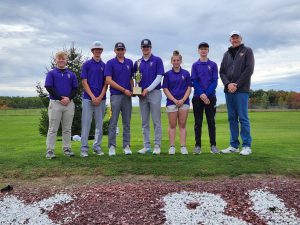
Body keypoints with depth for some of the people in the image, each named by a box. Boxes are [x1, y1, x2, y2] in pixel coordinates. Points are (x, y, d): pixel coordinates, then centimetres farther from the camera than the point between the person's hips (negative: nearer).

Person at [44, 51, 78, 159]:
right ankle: (50, 150, 6)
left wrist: (69, 98, -11)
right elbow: (49, 87, -5)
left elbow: (75, 88, 7)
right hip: (55, 103, -3)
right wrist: (61, 98, -13)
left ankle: (67, 149, 18)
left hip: (69, 104, 3)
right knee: (53, 129, 1)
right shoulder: (51, 73, 4)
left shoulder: (71, 74, 12)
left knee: (67, 129, 9)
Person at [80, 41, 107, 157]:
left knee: (99, 124, 6)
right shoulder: (86, 64, 4)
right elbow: (84, 82, -2)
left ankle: (97, 147, 15)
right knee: (86, 123, -3)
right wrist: (93, 97, -11)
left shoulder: (105, 65, 11)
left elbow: (106, 83, 6)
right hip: (88, 98, -2)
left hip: (101, 99, 3)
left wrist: (100, 97, -7)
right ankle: (84, 148, 4)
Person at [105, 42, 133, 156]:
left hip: (127, 96, 4)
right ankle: (112, 146, 7)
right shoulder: (110, 63, 0)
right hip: (115, 95, -4)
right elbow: (109, 80, -8)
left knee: (127, 122, 6)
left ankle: (127, 146, 13)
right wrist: (124, 90, -10)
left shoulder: (129, 63, 13)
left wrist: (132, 90, -1)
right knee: (113, 122, -1)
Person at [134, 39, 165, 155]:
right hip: (142, 94, 4)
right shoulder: (138, 62, 14)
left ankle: (157, 146, 3)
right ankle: (146, 146, 14)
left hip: (154, 92, -4)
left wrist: (148, 89, -12)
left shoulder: (157, 60, 2)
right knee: (144, 122, 7)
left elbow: (159, 77, -6)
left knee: (156, 121, -3)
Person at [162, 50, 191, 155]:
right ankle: (172, 147, 10)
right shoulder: (168, 74, 4)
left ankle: (183, 147, 8)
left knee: (182, 125, 4)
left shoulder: (186, 73, 6)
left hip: (184, 102, 1)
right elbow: (165, 89, 0)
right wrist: (174, 100, -9)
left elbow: (189, 88, 3)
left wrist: (183, 100, -9)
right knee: (172, 125, 3)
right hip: (171, 102, 0)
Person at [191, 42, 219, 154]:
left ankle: (213, 145, 9)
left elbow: (215, 81, 0)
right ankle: (197, 145, 8)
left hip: (210, 97, 0)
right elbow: (194, 81, 0)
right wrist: (201, 94, -14)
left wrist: (206, 94, -13)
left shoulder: (213, 65, 7)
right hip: (197, 97, 0)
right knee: (198, 122, 3)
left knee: (211, 122, 3)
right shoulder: (195, 65, 8)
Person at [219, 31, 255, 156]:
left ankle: (247, 146, 2)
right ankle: (234, 145, 11)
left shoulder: (247, 51, 7)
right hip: (228, 90, 5)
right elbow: (221, 72, 12)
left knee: (243, 118, -5)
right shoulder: (227, 54, 19)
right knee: (232, 118, 6)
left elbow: (249, 69, -4)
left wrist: (236, 85, -11)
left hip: (241, 90, -4)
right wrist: (228, 84, -7)